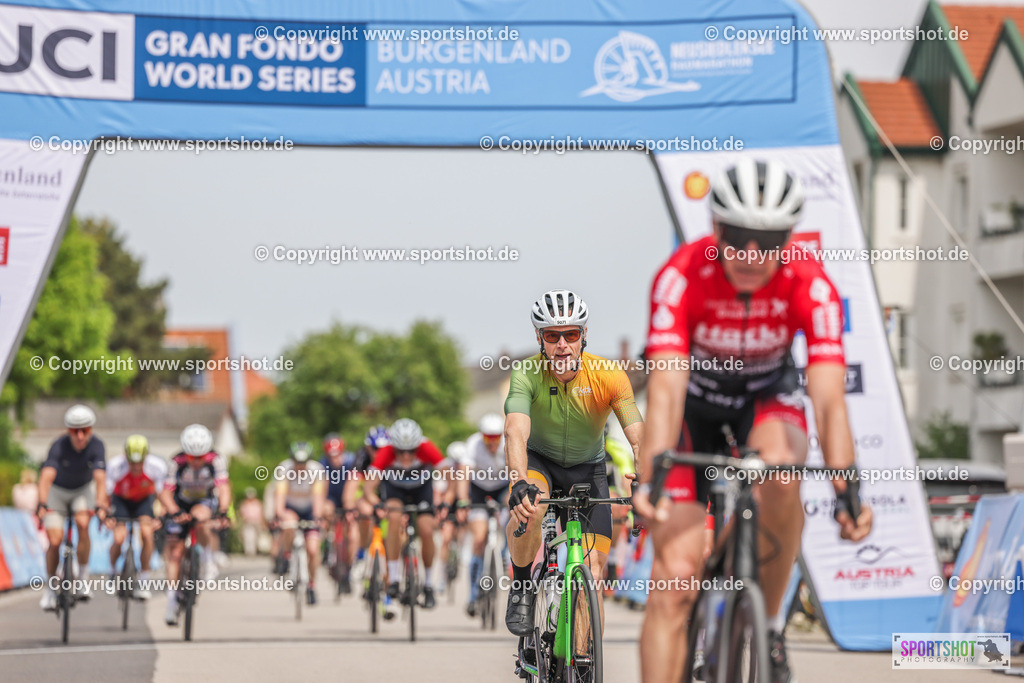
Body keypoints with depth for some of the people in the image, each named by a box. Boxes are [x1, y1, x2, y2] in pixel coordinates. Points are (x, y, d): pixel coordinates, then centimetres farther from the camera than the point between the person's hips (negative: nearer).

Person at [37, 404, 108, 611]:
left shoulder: (96, 446, -27)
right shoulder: (59, 446, -30)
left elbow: (100, 478, -39)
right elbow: (46, 476, -43)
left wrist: (100, 506, -54)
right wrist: (42, 504, -59)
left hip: (83, 489, 0)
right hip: (57, 491, 0)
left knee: (83, 524, -28)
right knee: (55, 542, -11)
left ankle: (83, 578, -14)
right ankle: (50, 588, 11)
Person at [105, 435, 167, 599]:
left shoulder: (157, 466, -31)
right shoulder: (115, 465, -33)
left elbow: (161, 493, -20)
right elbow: (106, 493, -24)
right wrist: (105, 516, -39)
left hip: (144, 499, 1)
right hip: (121, 499, -1)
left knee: (147, 533, -23)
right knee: (119, 539, -18)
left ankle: (144, 581, -8)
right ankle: (113, 571, 15)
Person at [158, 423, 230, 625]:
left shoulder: (215, 460, -25)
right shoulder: (177, 462, -27)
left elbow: (224, 487, -30)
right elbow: (165, 492, -29)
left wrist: (223, 512, -47)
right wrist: (174, 513, -46)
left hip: (206, 501, 0)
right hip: (180, 504, 0)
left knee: (200, 517, -36)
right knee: (175, 551, -7)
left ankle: (208, 556, -11)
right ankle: (171, 601, -1)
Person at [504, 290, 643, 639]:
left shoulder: (609, 376, -24)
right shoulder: (527, 375, -25)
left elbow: (638, 437, -32)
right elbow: (516, 433, -40)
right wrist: (519, 484, -58)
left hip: (587, 469, 1)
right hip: (539, 462, -1)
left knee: (592, 572, -9)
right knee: (529, 507, -36)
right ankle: (521, 590, -11)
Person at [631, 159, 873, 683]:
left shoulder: (810, 286, -27)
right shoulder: (681, 276, -30)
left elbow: (828, 399, -33)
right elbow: (665, 390, -38)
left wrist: (844, 491, -47)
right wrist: (649, 479, -52)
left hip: (767, 395, 1)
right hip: (695, 398, 0)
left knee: (778, 466, -36)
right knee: (676, 571, -15)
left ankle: (768, 622, -15)